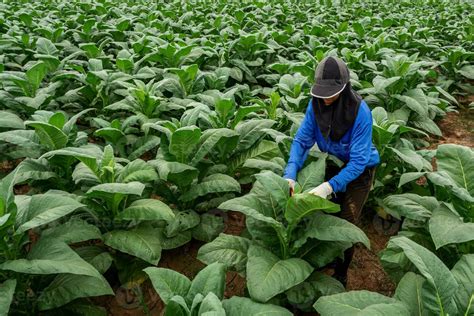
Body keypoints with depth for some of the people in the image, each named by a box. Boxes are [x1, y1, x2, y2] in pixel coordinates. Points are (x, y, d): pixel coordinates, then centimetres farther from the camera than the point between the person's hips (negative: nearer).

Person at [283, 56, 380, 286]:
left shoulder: (360, 112, -33)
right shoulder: (316, 104, -21)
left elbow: (358, 161, -33)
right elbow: (302, 140, -18)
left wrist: (330, 186, -43)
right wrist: (290, 174, -32)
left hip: (359, 170, -4)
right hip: (333, 163, 4)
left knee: (347, 221, 1)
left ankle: (341, 273, 24)